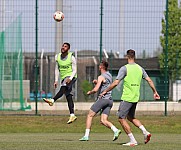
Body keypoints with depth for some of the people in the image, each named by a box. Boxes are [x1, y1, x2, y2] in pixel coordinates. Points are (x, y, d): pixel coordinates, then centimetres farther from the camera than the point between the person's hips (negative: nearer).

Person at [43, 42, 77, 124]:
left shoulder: (71, 57, -7)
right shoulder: (58, 57, 8)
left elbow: (74, 70, -7)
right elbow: (57, 69, 14)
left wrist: (70, 78, -22)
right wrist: (56, 80, 7)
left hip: (71, 77, -5)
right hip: (63, 78, 5)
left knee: (63, 89, -31)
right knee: (68, 97, 0)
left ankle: (52, 100, -46)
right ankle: (72, 115, -3)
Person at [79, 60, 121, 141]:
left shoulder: (101, 77, -9)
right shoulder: (109, 75, 18)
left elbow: (96, 89, -17)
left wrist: (90, 92, 4)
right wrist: (97, 82, 19)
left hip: (103, 98, -8)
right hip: (110, 100, 8)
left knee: (90, 115, 4)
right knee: (103, 120, 1)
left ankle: (86, 136, 2)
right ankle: (116, 130, -23)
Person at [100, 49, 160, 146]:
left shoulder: (124, 68, -11)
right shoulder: (140, 68, 8)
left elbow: (115, 83, -13)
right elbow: (149, 81, 9)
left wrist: (105, 91, -2)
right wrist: (155, 92, 21)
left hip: (127, 98, -7)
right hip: (136, 98, 7)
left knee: (121, 119, 1)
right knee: (131, 117, 23)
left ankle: (132, 141, -3)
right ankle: (145, 132, 5)